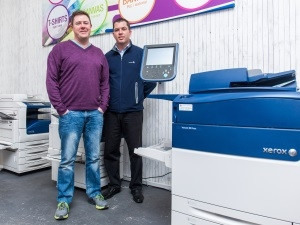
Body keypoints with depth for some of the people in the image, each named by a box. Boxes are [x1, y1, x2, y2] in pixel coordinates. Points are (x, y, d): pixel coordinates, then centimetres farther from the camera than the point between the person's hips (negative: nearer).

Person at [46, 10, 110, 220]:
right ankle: (64, 200, 18)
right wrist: (61, 109, -7)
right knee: (67, 160, 3)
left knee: (94, 158, 10)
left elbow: (105, 83, 13)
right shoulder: (60, 49, 3)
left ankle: (95, 193, 25)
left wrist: (102, 107, 3)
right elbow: (51, 81, -2)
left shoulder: (99, 54, 14)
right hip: (71, 114, -3)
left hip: (95, 114, 3)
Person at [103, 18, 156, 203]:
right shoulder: (108, 57, 9)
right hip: (111, 112, 3)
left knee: (135, 150, 6)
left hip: (133, 112, -2)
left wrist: (141, 96, 5)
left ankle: (136, 186, 22)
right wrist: (106, 99, 7)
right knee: (110, 150, 9)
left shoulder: (141, 54, 1)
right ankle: (114, 184, 27)